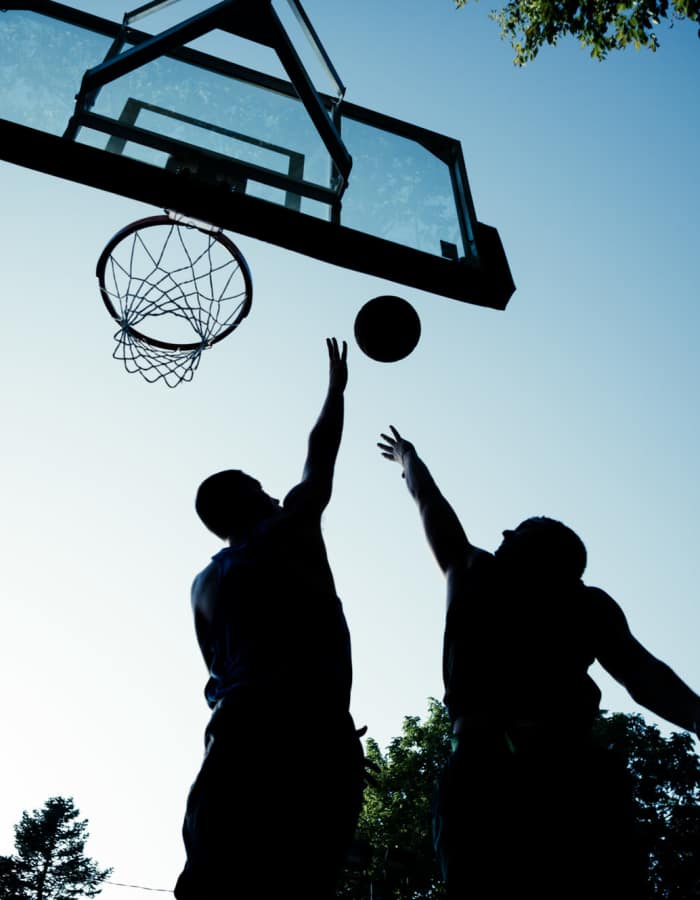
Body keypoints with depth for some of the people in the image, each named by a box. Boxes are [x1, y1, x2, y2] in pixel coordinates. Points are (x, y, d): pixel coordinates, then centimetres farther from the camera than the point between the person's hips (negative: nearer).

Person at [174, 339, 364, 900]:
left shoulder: (205, 584, 25)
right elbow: (320, 460, 24)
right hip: (312, 726, -5)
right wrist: (337, 387, 36)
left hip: (238, 728, 5)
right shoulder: (290, 528, 12)